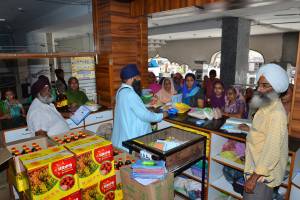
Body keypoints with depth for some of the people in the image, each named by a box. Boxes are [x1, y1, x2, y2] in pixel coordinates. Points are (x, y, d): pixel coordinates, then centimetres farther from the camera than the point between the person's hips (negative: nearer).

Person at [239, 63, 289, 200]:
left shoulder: (277, 114, -25)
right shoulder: (267, 106, 6)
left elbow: (272, 151, -27)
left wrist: (254, 177, -24)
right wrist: (250, 129, 22)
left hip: (264, 171, -9)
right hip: (257, 164, 9)